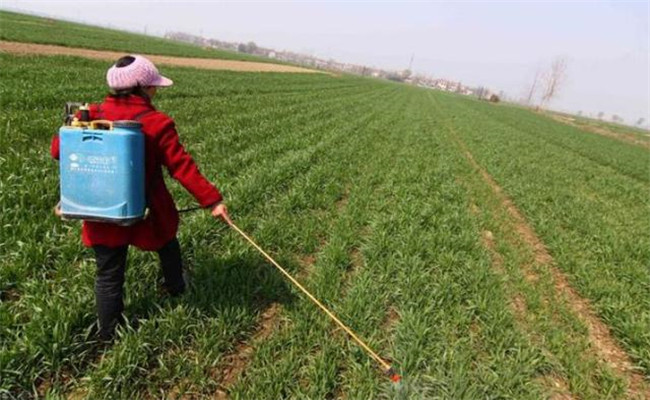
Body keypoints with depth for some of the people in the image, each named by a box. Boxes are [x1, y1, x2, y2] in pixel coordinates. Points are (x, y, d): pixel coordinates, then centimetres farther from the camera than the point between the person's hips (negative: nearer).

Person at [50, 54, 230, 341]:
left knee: (108, 275, 15)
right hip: (147, 212, -2)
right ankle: (175, 288, 52)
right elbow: (182, 167, -17)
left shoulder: (93, 115, -5)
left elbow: (60, 149, -5)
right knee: (167, 246, 29)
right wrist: (212, 200, -14)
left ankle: (108, 334, 28)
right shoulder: (157, 124, -15)